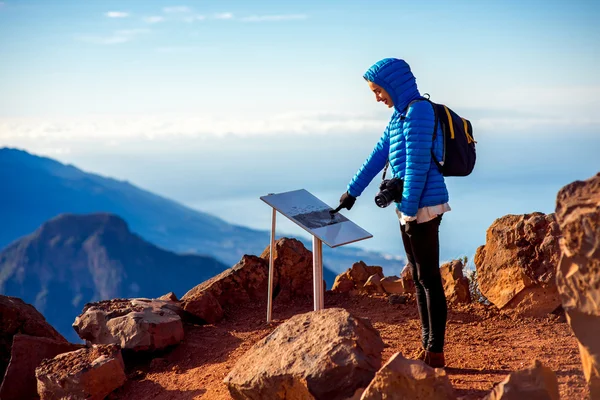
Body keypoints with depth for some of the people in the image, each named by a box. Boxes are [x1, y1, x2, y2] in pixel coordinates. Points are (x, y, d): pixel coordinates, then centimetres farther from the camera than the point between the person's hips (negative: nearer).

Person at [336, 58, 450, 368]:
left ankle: (436, 353, 5)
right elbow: (378, 156, 21)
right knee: (419, 279, 13)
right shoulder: (399, 115, 16)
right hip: (410, 206, 10)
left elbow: (417, 165, -19)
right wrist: (352, 192, 25)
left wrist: (409, 209, -19)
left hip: (423, 206, -10)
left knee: (429, 279, -3)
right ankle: (427, 346, 22)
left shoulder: (418, 112, -14)